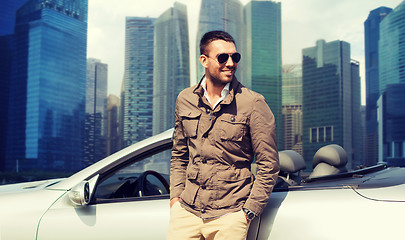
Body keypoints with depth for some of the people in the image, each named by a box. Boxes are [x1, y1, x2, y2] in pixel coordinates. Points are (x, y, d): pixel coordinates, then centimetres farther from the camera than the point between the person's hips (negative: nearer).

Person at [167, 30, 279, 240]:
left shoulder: (253, 103, -6)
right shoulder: (185, 100, 6)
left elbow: (269, 165, -4)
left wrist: (248, 211, -8)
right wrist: (175, 195, 6)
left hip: (229, 216, -3)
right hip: (187, 210, 3)